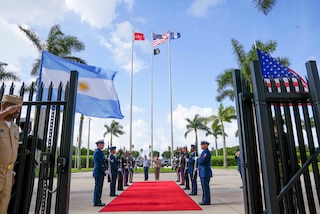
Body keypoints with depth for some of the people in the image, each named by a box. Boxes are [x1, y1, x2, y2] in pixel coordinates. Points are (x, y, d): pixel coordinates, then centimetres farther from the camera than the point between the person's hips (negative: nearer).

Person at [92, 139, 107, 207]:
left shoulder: (100, 152, 17)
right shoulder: (97, 152, -14)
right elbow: (99, 163, -20)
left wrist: (105, 169, 11)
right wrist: (105, 170, -18)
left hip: (101, 173, 10)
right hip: (98, 173, -10)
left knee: (99, 188, 13)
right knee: (98, 187, -4)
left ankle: (97, 201, 19)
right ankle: (96, 202, 3)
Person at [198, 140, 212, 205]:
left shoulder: (206, 152, -15)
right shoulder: (204, 152, 18)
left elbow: (202, 161, -24)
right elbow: (201, 161, 22)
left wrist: (198, 159, -6)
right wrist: (199, 159, 2)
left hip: (205, 173, -10)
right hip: (203, 172, 10)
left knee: (205, 187, -4)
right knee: (204, 187, 14)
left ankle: (206, 201, 2)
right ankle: (206, 200, 21)